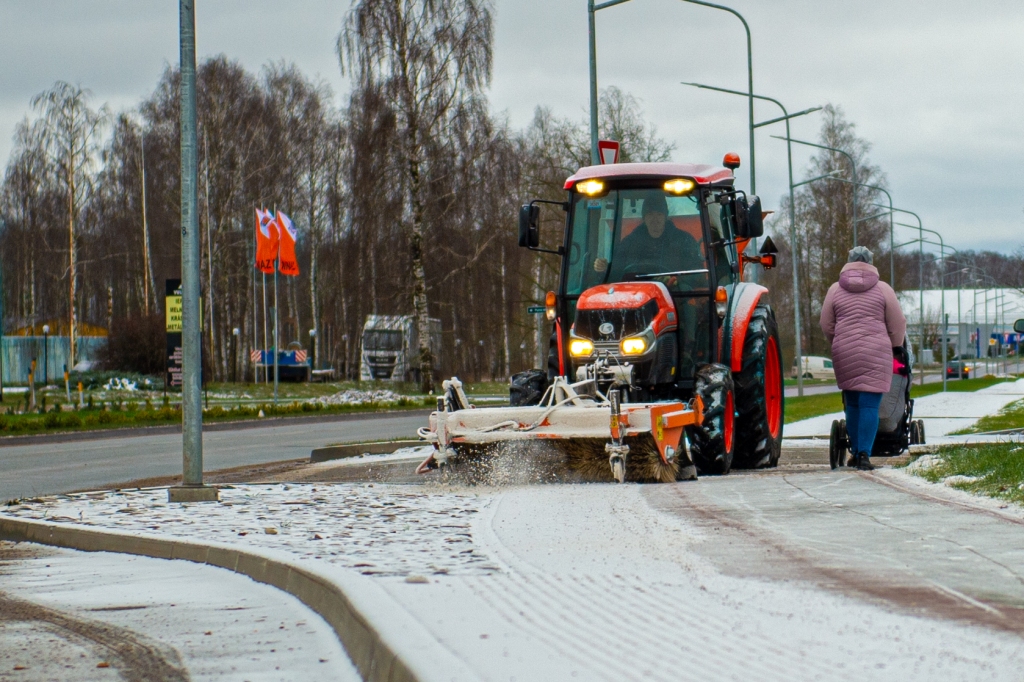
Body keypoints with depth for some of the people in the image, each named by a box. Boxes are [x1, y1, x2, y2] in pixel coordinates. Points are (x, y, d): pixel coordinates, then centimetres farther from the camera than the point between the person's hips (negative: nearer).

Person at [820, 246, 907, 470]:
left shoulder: (835, 290, 8)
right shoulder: (883, 289, 3)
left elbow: (826, 325, 11)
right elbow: (898, 325, 4)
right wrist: (895, 348, 21)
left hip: (844, 354, 2)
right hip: (876, 354, -2)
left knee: (853, 405, 12)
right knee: (870, 405, -4)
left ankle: (856, 452, 16)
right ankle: (864, 454, -13)